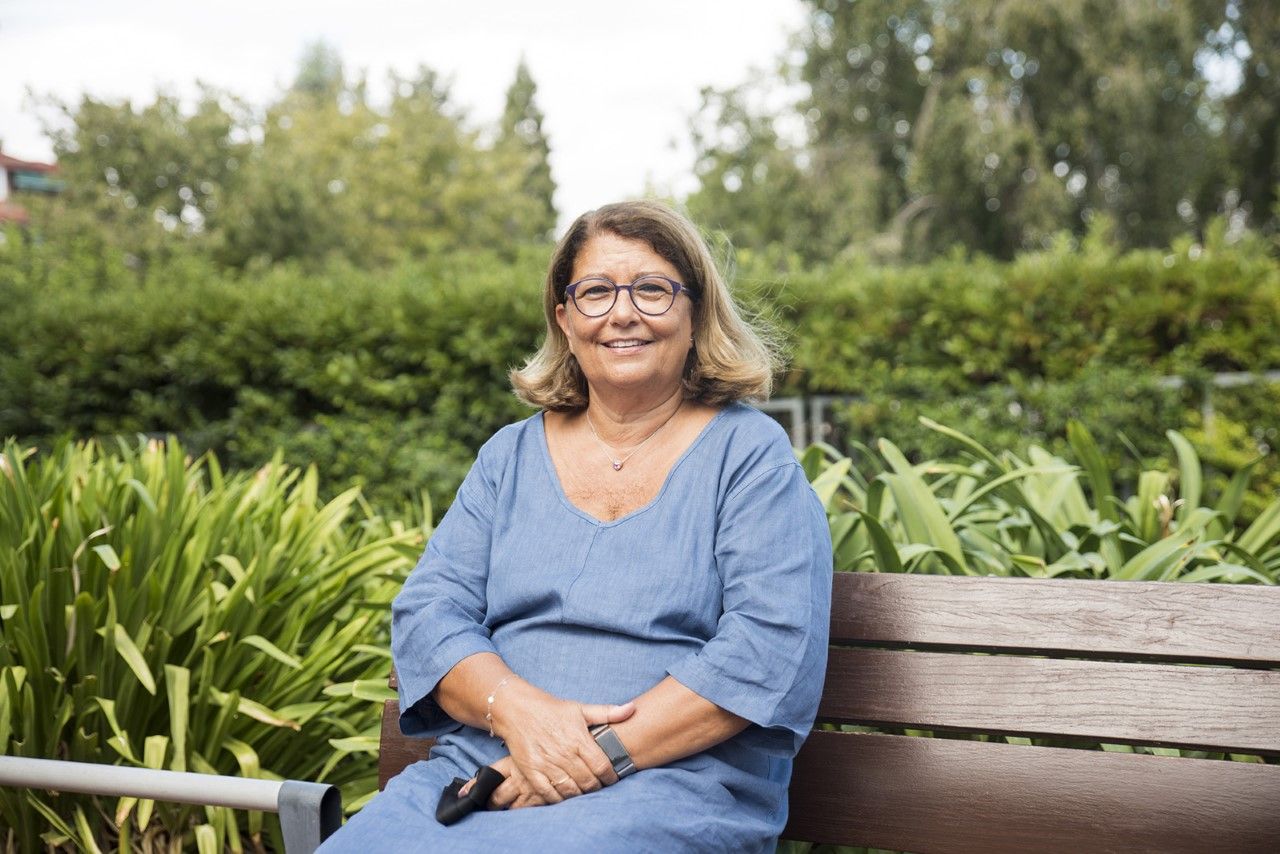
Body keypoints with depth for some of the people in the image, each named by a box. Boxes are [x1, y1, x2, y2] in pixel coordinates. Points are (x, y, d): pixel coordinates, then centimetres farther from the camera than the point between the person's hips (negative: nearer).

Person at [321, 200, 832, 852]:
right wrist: (516, 709, -14)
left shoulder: (751, 453, 3)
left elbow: (775, 647, -9)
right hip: (480, 768, 5)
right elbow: (427, 610, 7)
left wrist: (608, 750, -17)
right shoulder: (511, 456, 16)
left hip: (672, 784, -4)